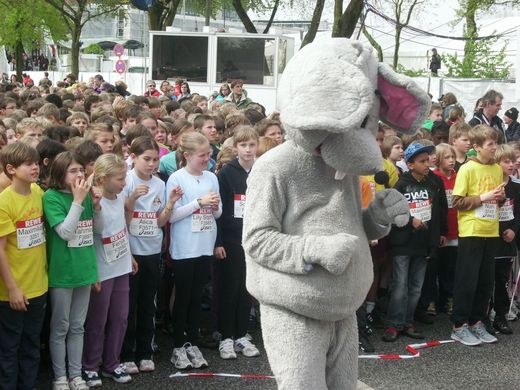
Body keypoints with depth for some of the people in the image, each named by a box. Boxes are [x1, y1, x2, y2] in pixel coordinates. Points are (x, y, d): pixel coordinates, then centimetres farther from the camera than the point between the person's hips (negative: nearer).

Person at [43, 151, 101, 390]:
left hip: (84, 269, 5)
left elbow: (96, 229, 13)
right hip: (61, 272, -5)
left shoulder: (86, 193, 4)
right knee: (60, 328, 7)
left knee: (77, 327, 14)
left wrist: (95, 205, -3)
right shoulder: (51, 197, -12)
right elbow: (65, 232, -20)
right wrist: (77, 201, -20)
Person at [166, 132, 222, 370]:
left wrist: (215, 206, -10)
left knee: (197, 297, 12)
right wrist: (199, 202, -18)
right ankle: (178, 347, 15)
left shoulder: (211, 178, 6)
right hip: (183, 249, -4)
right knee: (182, 298, 4)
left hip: (204, 247, 4)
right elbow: (171, 215, -13)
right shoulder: (176, 179, -9)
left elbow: (218, 213, 12)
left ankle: (193, 344, 21)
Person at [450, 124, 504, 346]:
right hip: (471, 232, -6)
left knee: (486, 281, 10)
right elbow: (457, 202, -12)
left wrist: (500, 197, -1)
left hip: (491, 232, 6)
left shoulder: (498, 169, 9)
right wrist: (482, 197, -18)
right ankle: (459, 326, 9)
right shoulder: (467, 169, -9)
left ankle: (476, 322, 23)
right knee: (467, 281, 0)